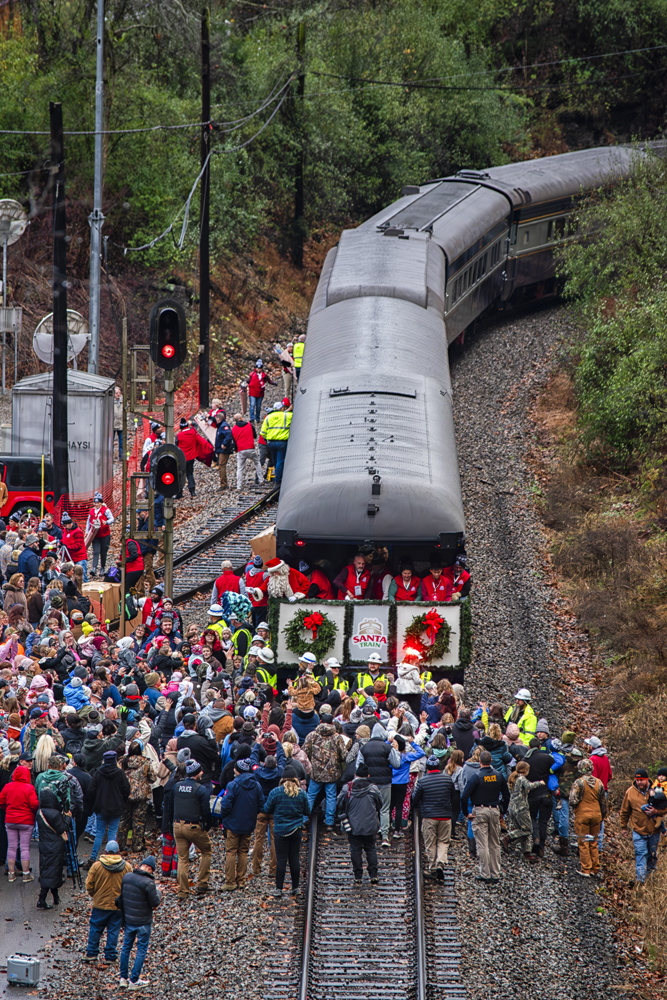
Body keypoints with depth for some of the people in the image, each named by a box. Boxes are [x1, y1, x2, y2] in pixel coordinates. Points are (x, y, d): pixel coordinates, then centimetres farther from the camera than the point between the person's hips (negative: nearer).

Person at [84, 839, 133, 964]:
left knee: (95, 929, 13)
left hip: (100, 904, -1)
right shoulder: (127, 867, -6)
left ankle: (91, 953, 17)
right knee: (113, 930, 9)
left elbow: (89, 885, -5)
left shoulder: (97, 866, -10)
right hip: (119, 905, 1)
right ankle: (110, 957, 11)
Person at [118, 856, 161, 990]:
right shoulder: (148, 883, -24)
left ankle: (123, 978, 24)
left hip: (128, 919, 6)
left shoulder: (126, 877, -3)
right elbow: (155, 903, -17)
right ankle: (134, 980, 11)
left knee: (126, 947, 18)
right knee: (141, 950, 8)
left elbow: (121, 897, 8)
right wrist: (157, 892, 3)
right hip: (143, 922, -6)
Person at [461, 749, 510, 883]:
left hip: (479, 811, -5)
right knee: (495, 844, 11)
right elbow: (506, 795, 11)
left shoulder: (477, 777, -11)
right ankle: (496, 874, 13)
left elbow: (465, 796, -16)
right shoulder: (498, 776, 3)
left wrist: (466, 813, -6)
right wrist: (503, 810, 20)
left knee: (482, 844, -2)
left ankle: (485, 874, -2)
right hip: (495, 810, 5)